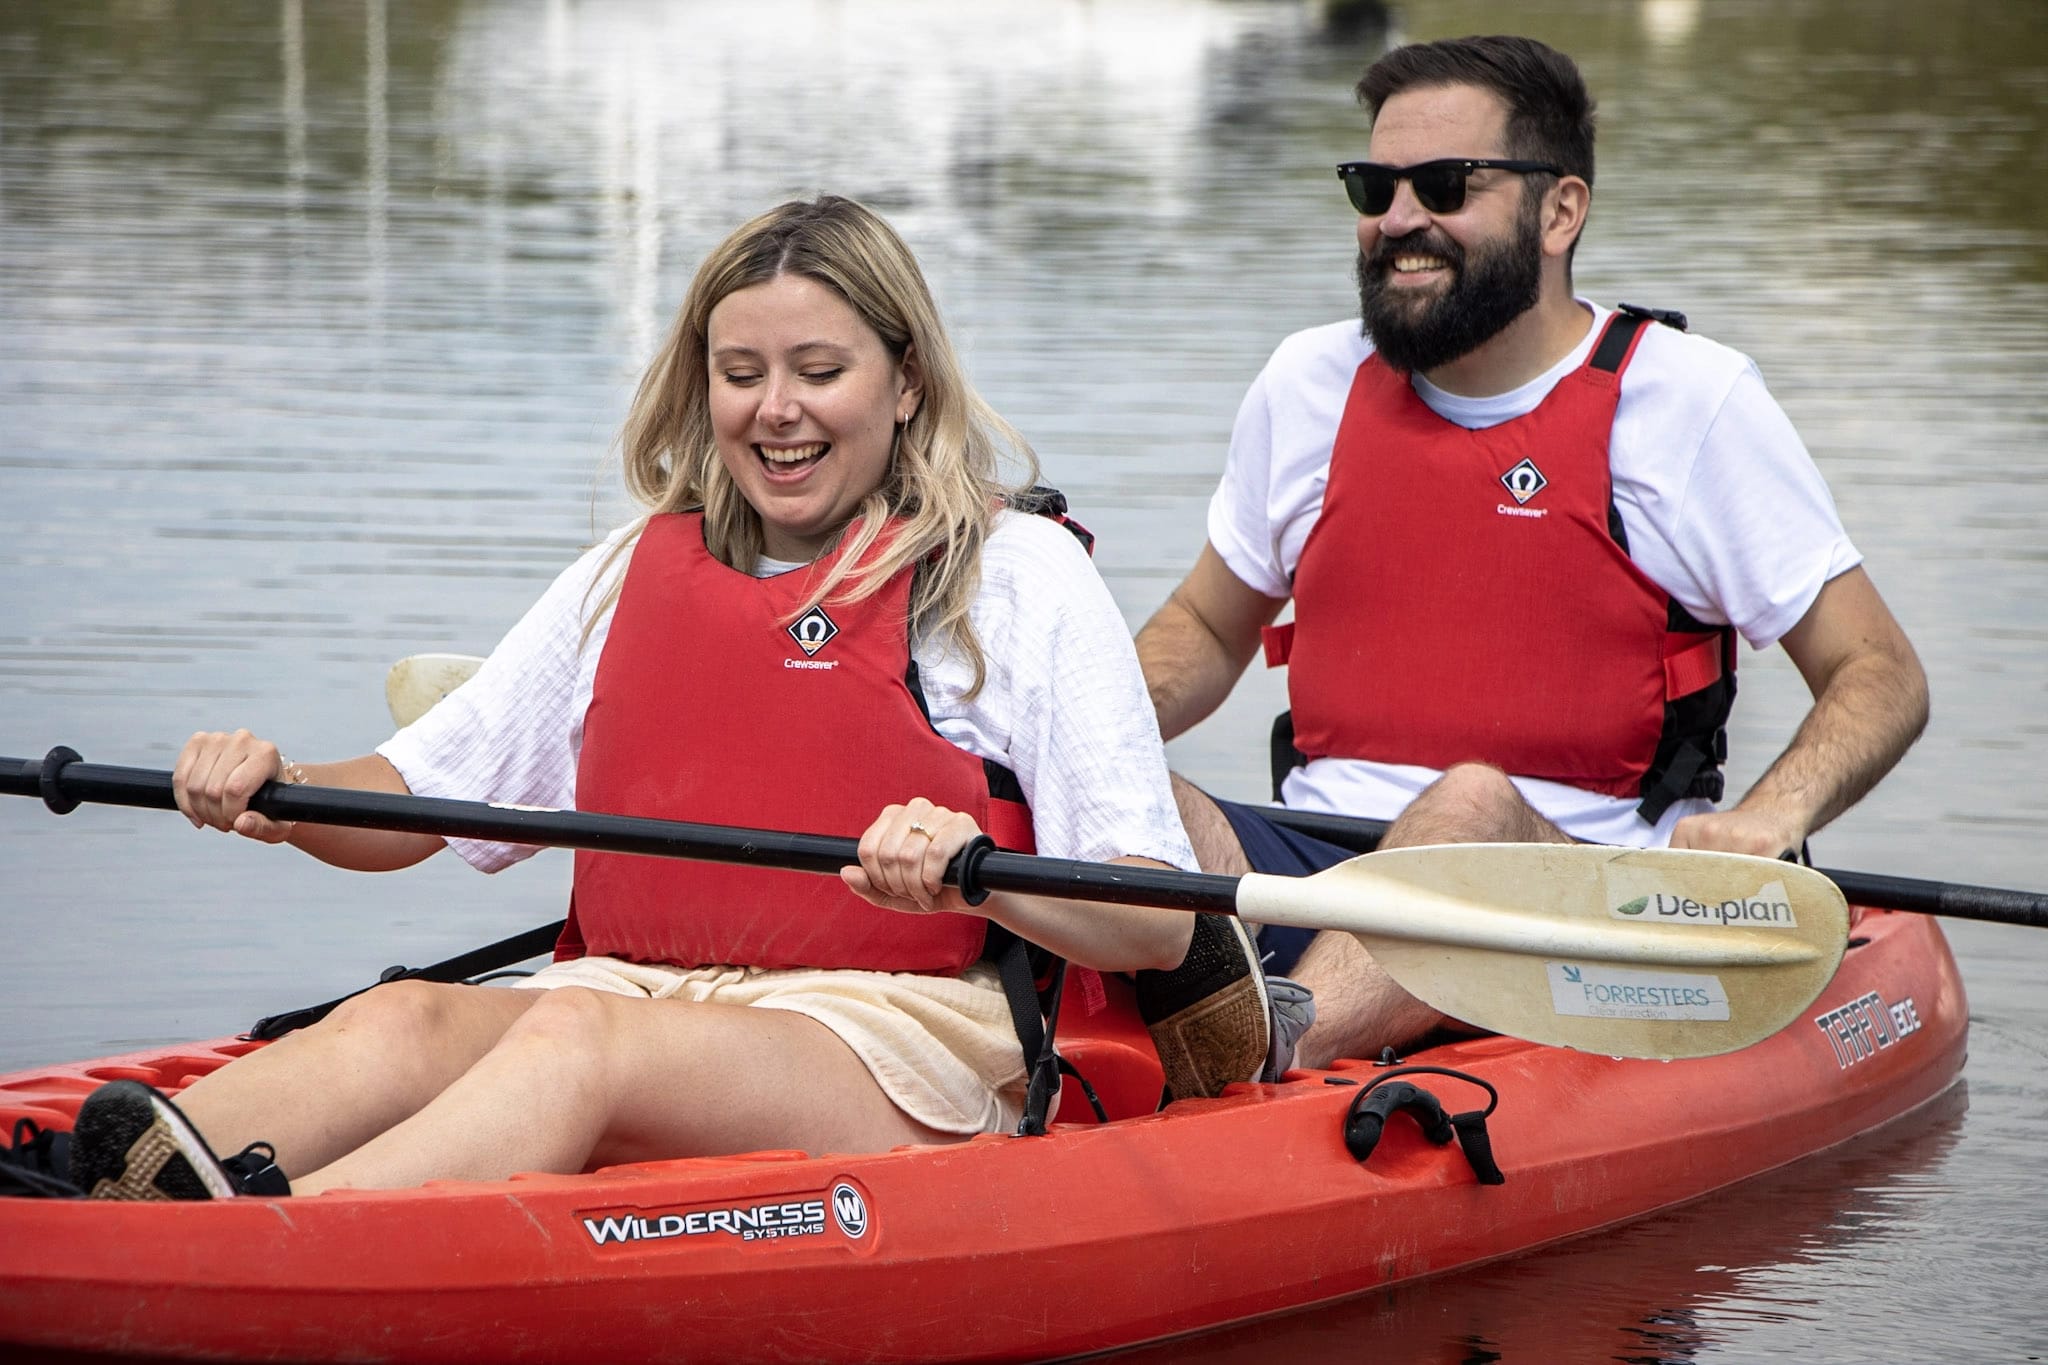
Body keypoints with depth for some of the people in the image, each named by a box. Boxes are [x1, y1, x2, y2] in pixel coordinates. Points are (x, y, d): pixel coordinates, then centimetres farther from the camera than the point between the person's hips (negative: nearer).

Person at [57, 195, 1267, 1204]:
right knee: (398, 1022, -28)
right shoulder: (634, 573, 21)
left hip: (905, 1044, -5)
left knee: (581, 1035, -35)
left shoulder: (1019, 573, 6)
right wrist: (276, 794, -3)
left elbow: (1158, 927, -4)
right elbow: (403, 802, 20)